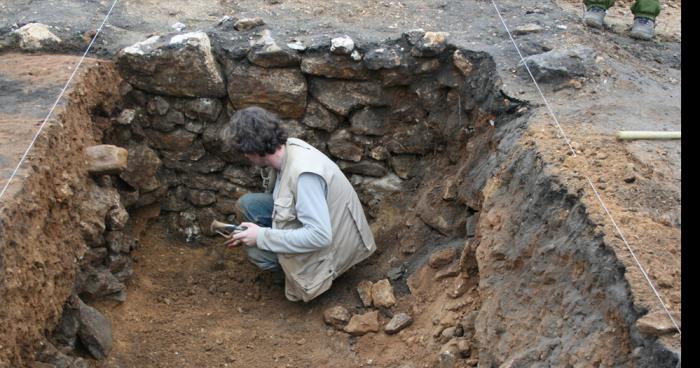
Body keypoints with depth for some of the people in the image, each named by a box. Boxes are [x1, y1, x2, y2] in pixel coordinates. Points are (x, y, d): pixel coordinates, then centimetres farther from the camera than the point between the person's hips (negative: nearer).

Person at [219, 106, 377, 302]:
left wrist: (262, 237, -27)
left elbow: (320, 236, -35)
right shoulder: (289, 146, -8)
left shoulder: (304, 173, -34)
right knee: (247, 204, -1)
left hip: (332, 243, -9)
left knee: (256, 250, -22)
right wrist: (251, 234, 4)